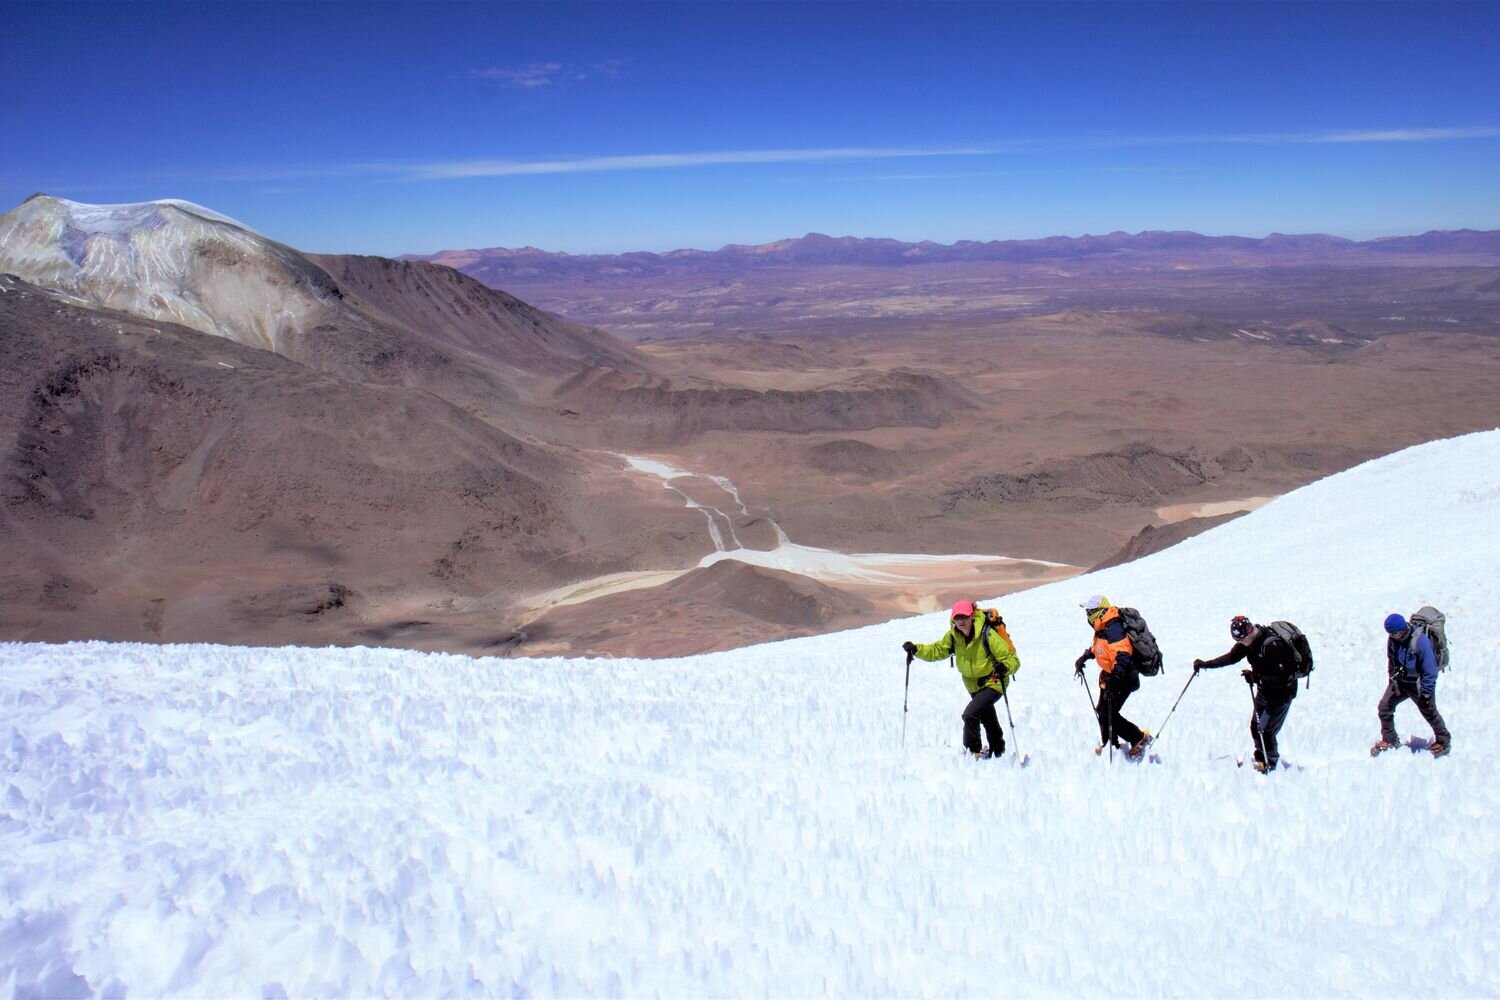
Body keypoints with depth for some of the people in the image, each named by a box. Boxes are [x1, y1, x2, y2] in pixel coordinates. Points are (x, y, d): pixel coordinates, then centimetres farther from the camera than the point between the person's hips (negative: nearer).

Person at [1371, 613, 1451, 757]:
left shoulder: (1420, 641, -30)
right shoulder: (1392, 638, -11)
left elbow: (1430, 671, -24)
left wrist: (1425, 694, -20)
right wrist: (1392, 678, 12)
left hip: (1418, 684, -6)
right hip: (1399, 681, 6)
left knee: (1429, 712, 10)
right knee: (1384, 706, 1)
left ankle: (1443, 741, 33)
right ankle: (1389, 740, 18)